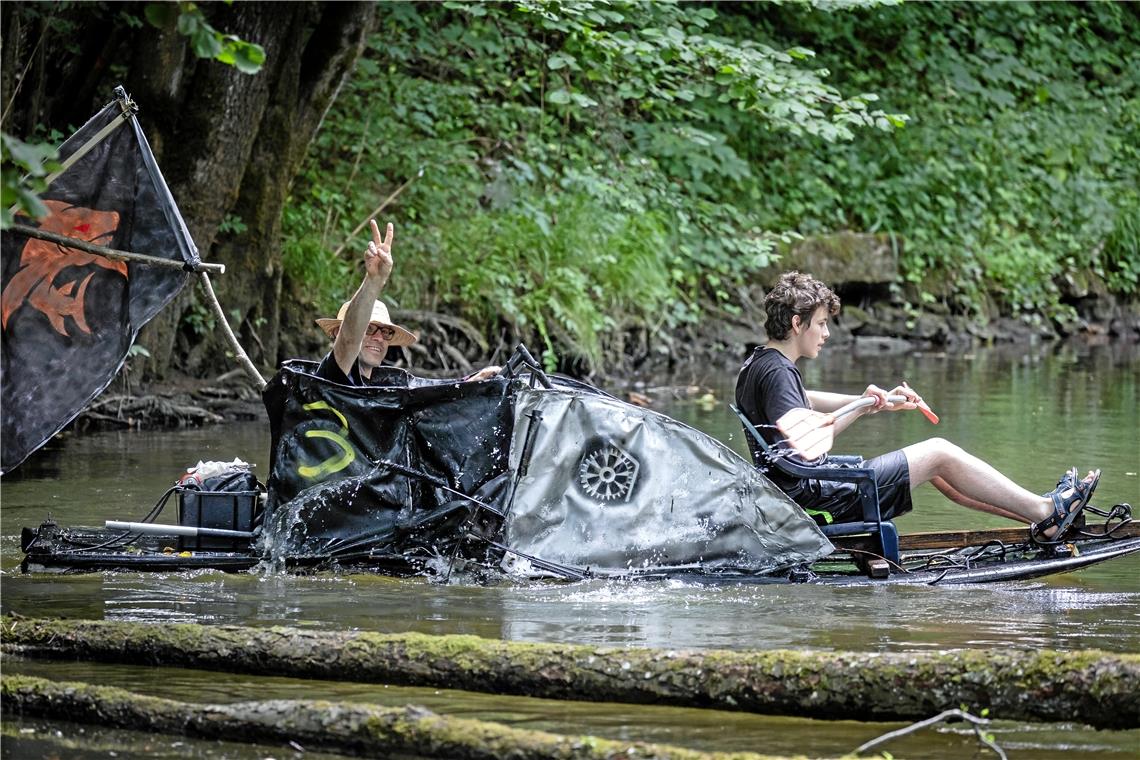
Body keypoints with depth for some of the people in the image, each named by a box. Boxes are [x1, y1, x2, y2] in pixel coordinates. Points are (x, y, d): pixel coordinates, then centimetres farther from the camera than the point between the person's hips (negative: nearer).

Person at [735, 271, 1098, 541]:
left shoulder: (758, 363, 12)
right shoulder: (777, 373, -20)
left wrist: (881, 401, 24)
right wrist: (861, 409, -19)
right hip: (817, 497, -11)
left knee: (933, 469, 18)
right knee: (939, 453, -2)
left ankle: (1040, 516, 20)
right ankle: (1045, 512, 6)